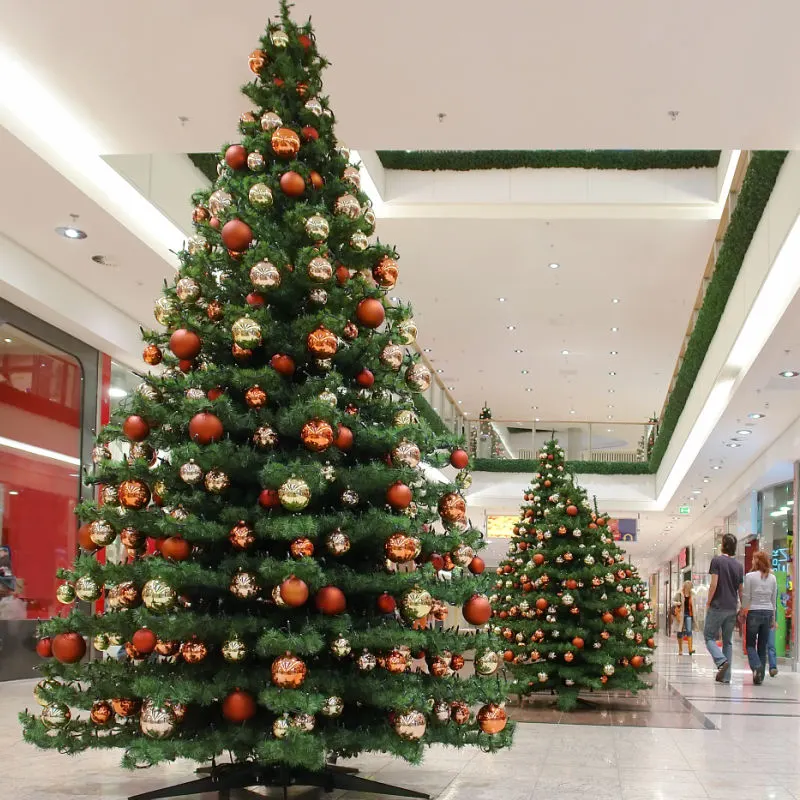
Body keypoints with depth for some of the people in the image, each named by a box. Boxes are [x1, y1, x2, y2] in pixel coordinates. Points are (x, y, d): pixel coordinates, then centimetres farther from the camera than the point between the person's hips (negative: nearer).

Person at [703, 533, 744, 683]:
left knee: (709, 636, 4)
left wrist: (708, 603, -4)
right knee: (728, 641, 10)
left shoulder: (717, 560, -7)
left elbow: (714, 584, -13)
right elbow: (741, 590, 12)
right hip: (732, 609, 5)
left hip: (717, 606, -5)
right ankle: (725, 676, 7)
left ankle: (721, 661, -20)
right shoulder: (738, 565, 10)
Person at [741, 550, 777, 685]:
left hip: (754, 613, -4)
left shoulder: (750, 576, -7)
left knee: (750, 644, 6)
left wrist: (742, 613, 5)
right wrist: (773, 618, 17)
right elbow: (774, 599, 10)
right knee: (763, 646, 9)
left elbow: (746, 597, -6)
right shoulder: (772, 578, 5)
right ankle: (760, 675, 8)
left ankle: (756, 666, -20)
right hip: (768, 613, 4)